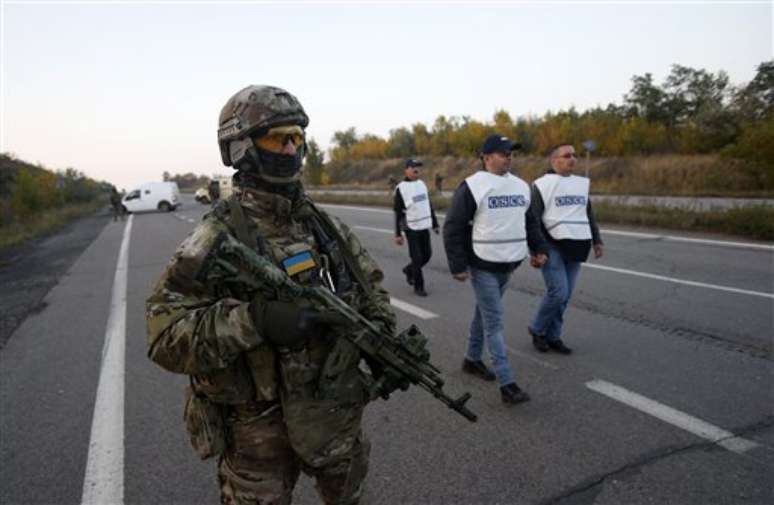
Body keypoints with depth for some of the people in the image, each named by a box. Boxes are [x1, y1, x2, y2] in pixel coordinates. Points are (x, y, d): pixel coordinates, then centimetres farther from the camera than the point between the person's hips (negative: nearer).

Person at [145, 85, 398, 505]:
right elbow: (164, 335, -22)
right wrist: (255, 319, -35)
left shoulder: (323, 224, 0)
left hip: (338, 414, 5)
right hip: (259, 431, -5)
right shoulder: (218, 239, -17)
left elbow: (369, 284, 11)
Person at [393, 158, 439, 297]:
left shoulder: (422, 184, 10)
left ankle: (409, 270, 36)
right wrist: (398, 234, -9)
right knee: (417, 258, -3)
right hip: (411, 228, -6)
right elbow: (398, 212, -7)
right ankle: (418, 287, 12)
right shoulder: (401, 188, -8)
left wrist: (435, 224, 16)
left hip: (424, 227, 6)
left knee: (427, 255, 10)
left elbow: (429, 205, 17)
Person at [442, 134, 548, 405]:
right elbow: (453, 228, -12)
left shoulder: (520, 186, 10)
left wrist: (538, 248, 10)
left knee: (484, 314, 19)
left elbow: (530, 221, 21)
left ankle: (472, 358, 36)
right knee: (494, 322, -6)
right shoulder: (472, 187, -12)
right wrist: (458, 266, -15)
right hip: (483, 268, -7)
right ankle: (507, 384, -4)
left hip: (507, 266, 7)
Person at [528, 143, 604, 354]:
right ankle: (537, 329, 10)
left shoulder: (582, 184, 15)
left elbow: (589, 215, 22)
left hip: (574, 248, 6)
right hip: (553, 247, -6)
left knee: (565, 296, 7)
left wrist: (596, 240, 17)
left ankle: (553, 336, 19)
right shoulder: (543, 184, -5)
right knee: (558, 292, -12)